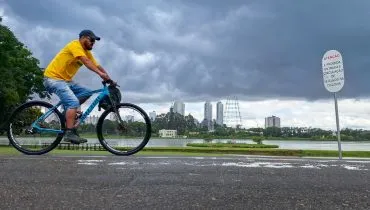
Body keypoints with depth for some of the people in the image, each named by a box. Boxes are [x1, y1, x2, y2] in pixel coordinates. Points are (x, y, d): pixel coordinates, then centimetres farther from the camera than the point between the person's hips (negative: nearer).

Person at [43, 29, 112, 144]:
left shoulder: (86, 51, 12)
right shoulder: (75, 45, -14)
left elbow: (97, 66, 5)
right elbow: (86, 61, -30)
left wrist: (108, 79, -7)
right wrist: (100, 74, -41)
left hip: (65, 80, 9)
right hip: (53, 78, -9)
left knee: (87, 92, -2)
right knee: (73, 102, -23)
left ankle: (68, 112, 4)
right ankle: (69, 133, -23)